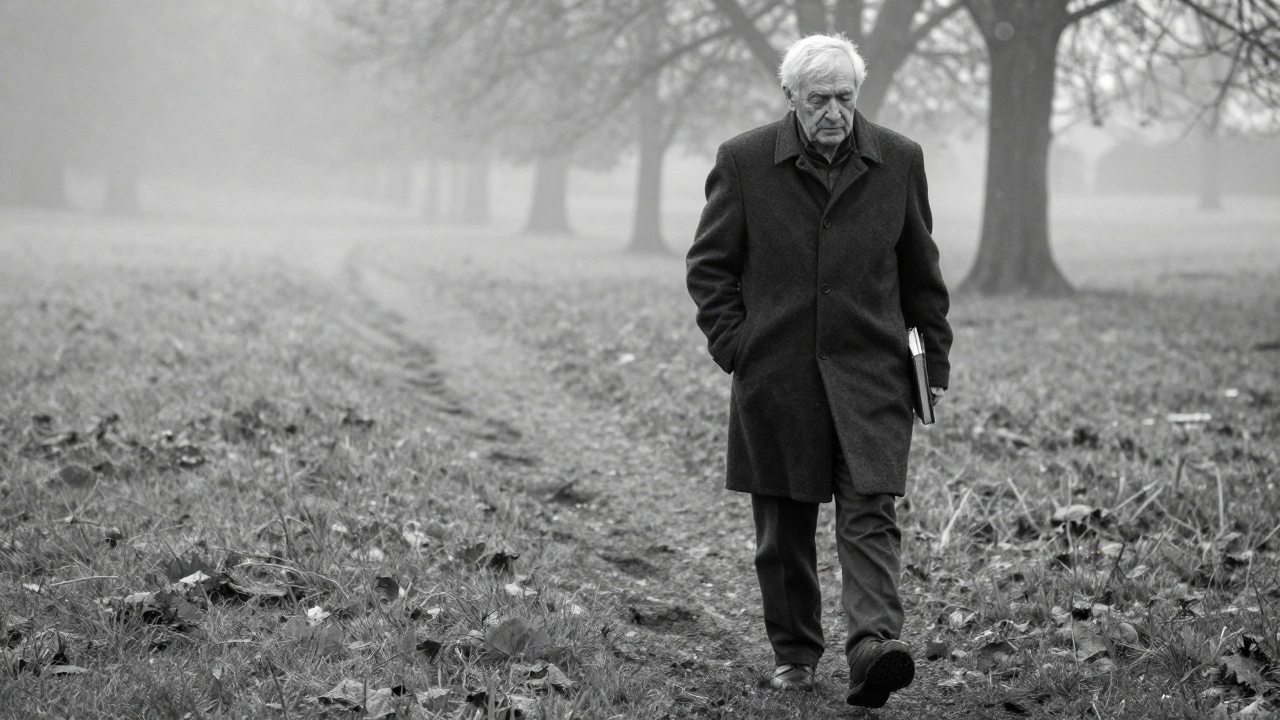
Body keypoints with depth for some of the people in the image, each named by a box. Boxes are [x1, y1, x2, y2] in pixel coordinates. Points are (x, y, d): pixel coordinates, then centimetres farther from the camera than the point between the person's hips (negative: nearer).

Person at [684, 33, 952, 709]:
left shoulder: (899, 161, 4)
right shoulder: (743, 161, 0)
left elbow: (921, 270, 12)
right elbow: (709, 264, 7)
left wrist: (936, 359, 11)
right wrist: (732, 344, -3)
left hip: (870, 369, 0)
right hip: (775, 373, 0)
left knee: (870, 512, -13)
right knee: (784, 525, 8)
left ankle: (874, 647, -22)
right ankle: (794, 652, 22)